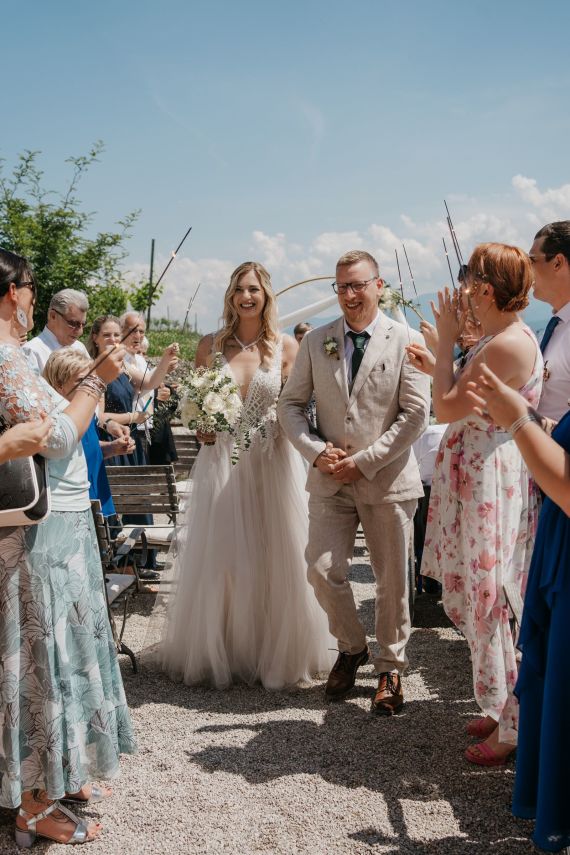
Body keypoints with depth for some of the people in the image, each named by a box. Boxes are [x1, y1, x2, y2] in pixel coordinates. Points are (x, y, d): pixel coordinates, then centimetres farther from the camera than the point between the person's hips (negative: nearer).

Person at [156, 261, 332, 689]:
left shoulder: (285, 346, 1)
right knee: (219, 559, 5)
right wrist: (203, 424, -10)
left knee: (277, 559, 5)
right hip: (221, 462, 1)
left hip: (273, 463, 0)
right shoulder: (211, 345, 4)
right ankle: (218, 651, 21)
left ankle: (276, 652, 22)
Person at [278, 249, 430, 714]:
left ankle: (391, 667, 26)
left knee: (392, 580, 7)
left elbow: (416, 414, -8)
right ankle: (352, 648, 25)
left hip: (387, 479, -2)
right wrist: (315, 450, -9)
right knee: (324, 572, -2)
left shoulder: (406, 340, -3)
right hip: (330, 480, 2)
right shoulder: (316, 341, 6)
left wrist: (365, 460, -13)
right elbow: (291, 403, 8)